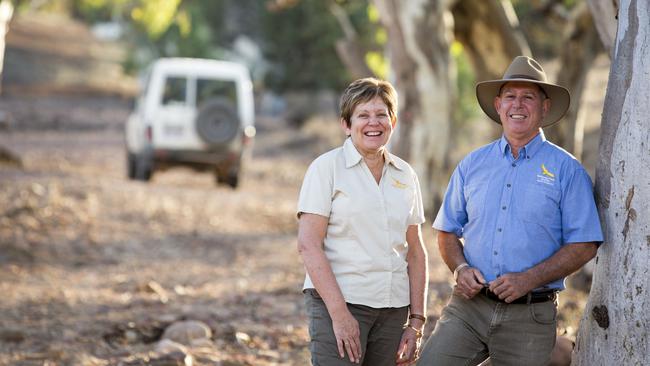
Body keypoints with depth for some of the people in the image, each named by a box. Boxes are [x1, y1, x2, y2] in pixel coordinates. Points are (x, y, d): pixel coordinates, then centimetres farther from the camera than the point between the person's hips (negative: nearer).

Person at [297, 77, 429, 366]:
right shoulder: (327, 167, -3)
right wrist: (340, 314, -17)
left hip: (393, 309, 5)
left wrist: (416, 321, 6)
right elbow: (308, 245, -10)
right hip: (336, 302, -5)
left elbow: (415, 251, 13)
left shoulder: (405, 175, 11)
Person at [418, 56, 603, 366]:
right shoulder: (472, 165, 11)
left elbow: (584, 245, -4)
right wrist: (460, 268, -5)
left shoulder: (566, 170, 0)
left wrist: (529, 279, -15)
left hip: (529, 314, -2)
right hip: (467, 306, 2)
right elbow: (448, 231, 16)